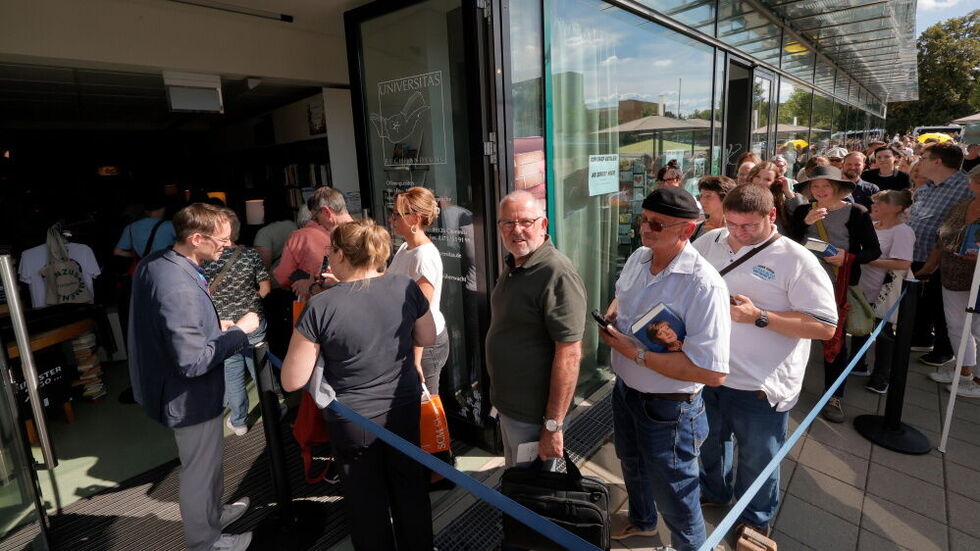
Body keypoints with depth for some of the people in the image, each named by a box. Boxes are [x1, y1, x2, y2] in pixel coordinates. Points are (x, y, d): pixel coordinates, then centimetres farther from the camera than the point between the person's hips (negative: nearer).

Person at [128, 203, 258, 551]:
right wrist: (238, 331, -21)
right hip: (191, 397, -9)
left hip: (185, 391, 9)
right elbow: (193, 362, -31)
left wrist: (214, 328, 4)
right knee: (200, 470, 14)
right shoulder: (179, 288, -34)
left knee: (207, 460, 29)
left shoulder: (156, 263, -3)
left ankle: (213, 512, 52)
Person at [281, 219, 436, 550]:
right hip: (405, 408, 4)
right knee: (411, 489, 25)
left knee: (368, 504, 20)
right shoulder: (405, 287, -12)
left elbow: (292, 382, -15)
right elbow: (427, 339, 3)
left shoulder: (321, 307, -21)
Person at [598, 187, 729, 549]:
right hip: (625, 390, 8)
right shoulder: (638, 258, -6)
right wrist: (610, 317, -9)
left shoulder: (703, 285, -30)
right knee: (632, 466, 31)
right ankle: (641, 522, 61)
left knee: (673, 496, 15)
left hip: (667, 409, -7)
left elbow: (713, 372, -35)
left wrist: (635, 353, -30)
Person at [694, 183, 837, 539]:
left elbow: (825, 326, -17)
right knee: (710, 442, 26)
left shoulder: (796, 260, -15)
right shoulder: (709, 242, -1)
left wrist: (759, 317, -27)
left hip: (761, 385, -4)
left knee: (757, 459, 17)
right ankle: (713, 491, 54)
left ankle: (756, 519, 44)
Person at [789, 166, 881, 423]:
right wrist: (805, 223, -21)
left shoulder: (857, 213, -4)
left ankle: (834, 397, 17)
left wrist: (848, 257, -20)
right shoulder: (803, 212, 1)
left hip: (840, 286, -2)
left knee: (836, 340, 6)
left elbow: (874, 250, -2)